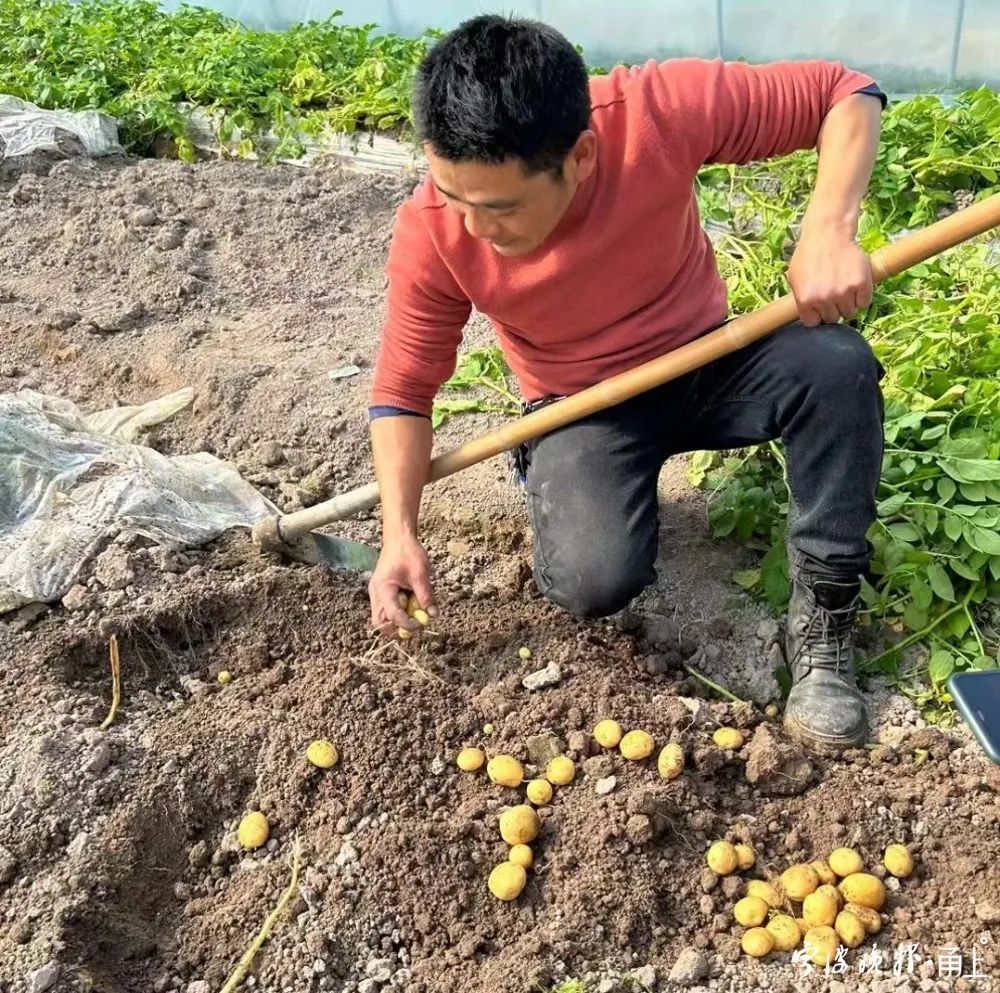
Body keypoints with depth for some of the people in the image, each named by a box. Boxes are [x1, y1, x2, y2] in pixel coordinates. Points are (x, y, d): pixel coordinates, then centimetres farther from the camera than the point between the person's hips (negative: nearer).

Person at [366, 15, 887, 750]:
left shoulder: (660, 110, -26)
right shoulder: (433, 230, -22)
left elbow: (846, 94, -15)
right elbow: (403, 389, -11)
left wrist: (829, 233, -33)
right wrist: (400, 534, -23)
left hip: (706, 363, 1)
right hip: (584, 407, -1)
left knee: (837, 364, -30)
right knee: (595, 583, -27)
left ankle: (823, 614, -13)